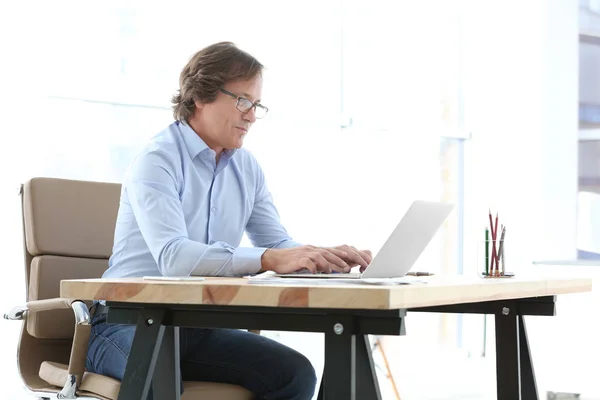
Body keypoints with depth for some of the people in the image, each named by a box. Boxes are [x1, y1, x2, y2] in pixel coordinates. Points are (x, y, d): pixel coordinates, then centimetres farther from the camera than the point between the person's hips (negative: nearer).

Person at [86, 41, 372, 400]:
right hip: (129, 323, -7)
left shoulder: (247, 168, 12)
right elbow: (173, 256, -28)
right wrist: (269, 259, -39)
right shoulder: (157, 161, -13)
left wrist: (328, 258, -12)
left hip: (200, 327, 7)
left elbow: (278, 243, 12)